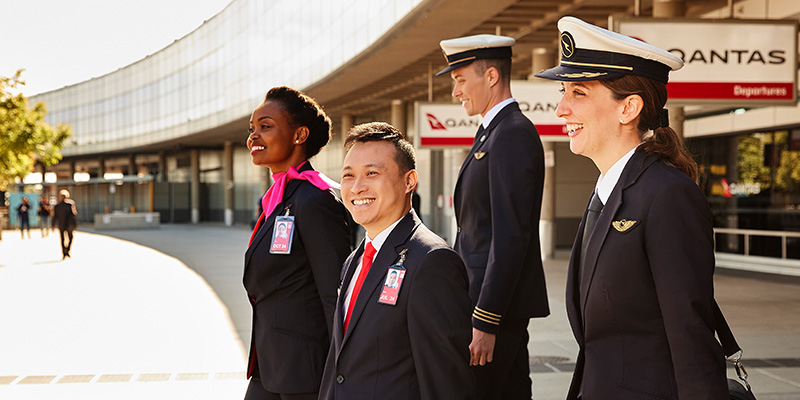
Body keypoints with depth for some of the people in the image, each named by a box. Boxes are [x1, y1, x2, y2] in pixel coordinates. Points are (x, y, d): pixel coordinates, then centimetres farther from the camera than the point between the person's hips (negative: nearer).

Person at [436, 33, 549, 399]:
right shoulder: (492, 132, 16)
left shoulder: (513, 134, -15)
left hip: (497, 302, -10)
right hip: (487, 298, 10)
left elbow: (511, 236, -22)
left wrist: (484, 322, -22)